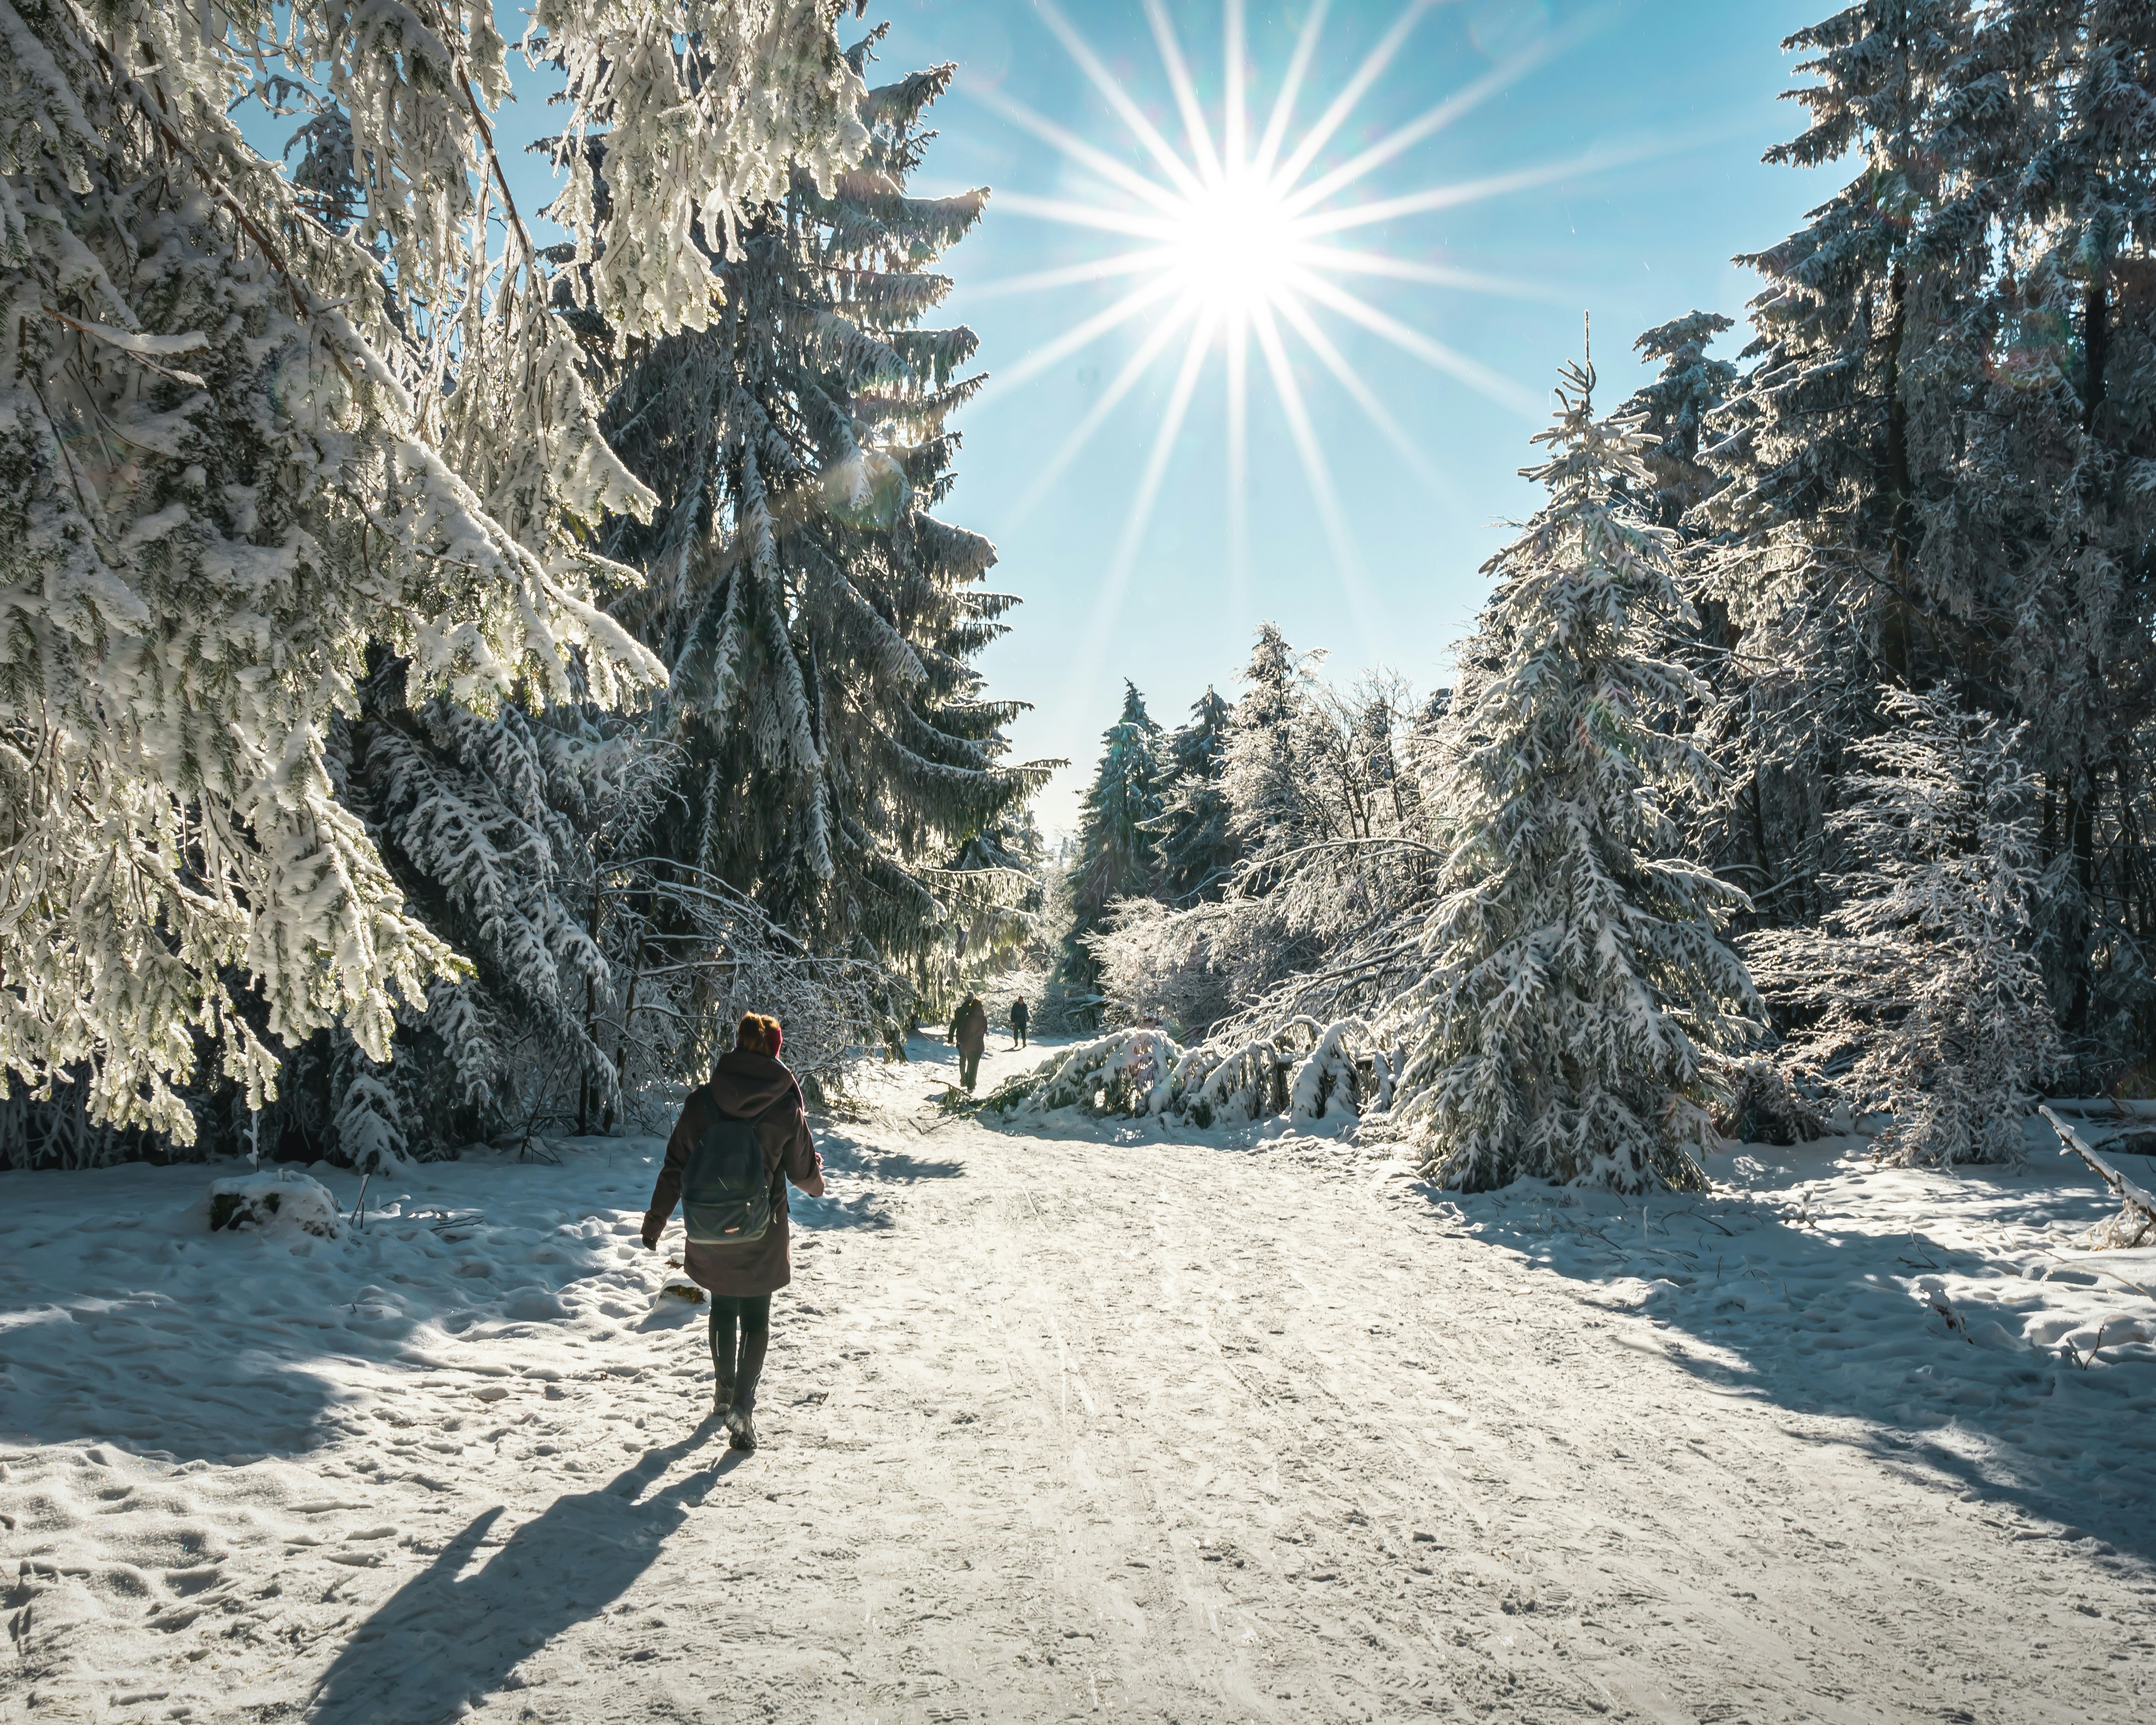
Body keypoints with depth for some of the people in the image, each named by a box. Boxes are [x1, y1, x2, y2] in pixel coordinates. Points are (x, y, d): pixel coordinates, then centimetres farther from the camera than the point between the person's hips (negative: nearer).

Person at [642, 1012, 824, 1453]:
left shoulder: (701, 1101, -9)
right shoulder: (785, 1106, -12)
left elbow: (675, 1167, -2)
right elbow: (803, 1171, 0)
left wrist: (656, 1218, 11)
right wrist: (816, 1183, 24)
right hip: (762, 1234, -2)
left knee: (723, 1307, 23)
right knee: (756, 1317, 12)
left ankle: (725, 1392, 36)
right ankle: (743, 1403, -4)